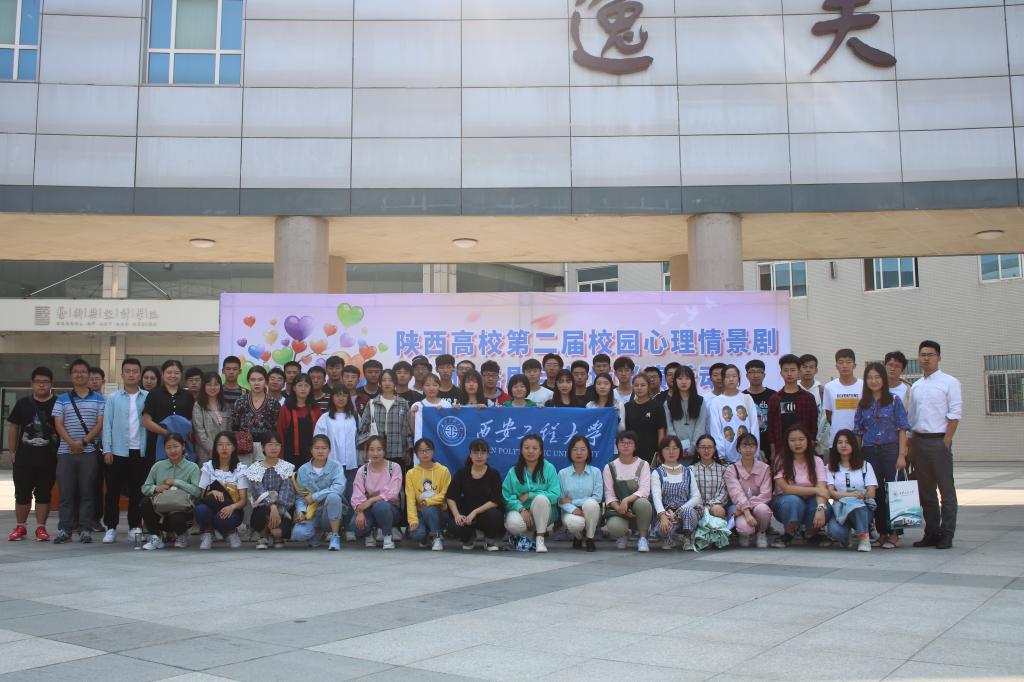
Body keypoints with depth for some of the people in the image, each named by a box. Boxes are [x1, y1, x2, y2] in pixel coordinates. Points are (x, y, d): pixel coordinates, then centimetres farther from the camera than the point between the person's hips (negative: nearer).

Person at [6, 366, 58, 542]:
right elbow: (13, 428, 11)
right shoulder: (23, 403, 6)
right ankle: (20, 527, 20)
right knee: (22, 494, 8)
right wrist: (11, 451, 6)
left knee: (44, 494, 5)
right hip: (24, 458, 2)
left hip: (48, 459, -2)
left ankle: (41, 528, 14)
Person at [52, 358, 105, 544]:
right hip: (66, 452, 1)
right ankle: (64, 529, 8)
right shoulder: (62, 399, 10)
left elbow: (100, 424, 0)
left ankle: (85, 529, 4)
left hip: (89, 452, -1)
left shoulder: (98, 399, 8)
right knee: (66, 492, 2)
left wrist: (84, 441, -13)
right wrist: (71, 442, -14)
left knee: (87, 492, 0)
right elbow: (58, 424, 2)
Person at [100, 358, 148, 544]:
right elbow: (107, 425, 3)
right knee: (113, 491, 4)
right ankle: (111, 527, 14)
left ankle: (135, 526, 16)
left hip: (140, 451, 0)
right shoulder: (113, 399, 4)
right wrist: (107, 450, -5)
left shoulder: (147, 398, 4)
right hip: (118, 451, 0)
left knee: (137, 491, 6)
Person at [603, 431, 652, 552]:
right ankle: (623, 534, 7)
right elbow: (609, 495, 1)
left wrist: (626, 500, -27)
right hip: (618, 508, 0)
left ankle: (643, 538, -13)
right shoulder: (610, 467, 5)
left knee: (642, 502, -37)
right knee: (614, 527, -33)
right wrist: (619, 508, -20)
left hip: (638, 506, 0)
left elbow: (644, 491, -11)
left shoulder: (643, 465, 2)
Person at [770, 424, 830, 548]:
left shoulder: (816, 461, -3)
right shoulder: (781, 460, -8)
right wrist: (815, 490, -24)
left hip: (809, 502, 2)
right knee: (793, 500, -37)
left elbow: (822, 489, -18)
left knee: (824, 508, -32)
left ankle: (810, 533, 1)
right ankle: (787, 534, -8)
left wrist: (820, 508, -38)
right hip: (785, 502, -2)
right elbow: (786, 488, -20)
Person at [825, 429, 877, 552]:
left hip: (863, 507, 0)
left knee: (855, 504, -39)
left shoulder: (865, 466, 15)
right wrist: (852, 494, -18)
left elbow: (871, 493, 3)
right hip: (840, 508, 1)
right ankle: (845, 539, 2)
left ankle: (864, 537, -22)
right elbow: (831, 492, -1)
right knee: (835, 531, -33)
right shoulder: (830, 468, 15)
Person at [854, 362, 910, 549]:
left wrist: (901, 455, -10)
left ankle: (894, 533, 1)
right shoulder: (862, 404, 11)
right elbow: (858, 432, 12)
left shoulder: (894, 400, 2)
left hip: (890, 449, -3)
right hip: (869, 451, 3)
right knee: (876, 492, 6)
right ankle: (882, 532, 15)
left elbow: (902, 429, -2)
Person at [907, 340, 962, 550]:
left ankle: (946, 535, 4)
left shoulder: (949, 382, -2)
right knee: (925, 490, 10)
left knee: (946, 489, -1)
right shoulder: (916, 386, 15)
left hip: (939, 440, -6)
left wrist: (946, 442, -14)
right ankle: (931, 533, 17)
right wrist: (911, 445, 9)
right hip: (918, 440, 6)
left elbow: (955, 414, -7)